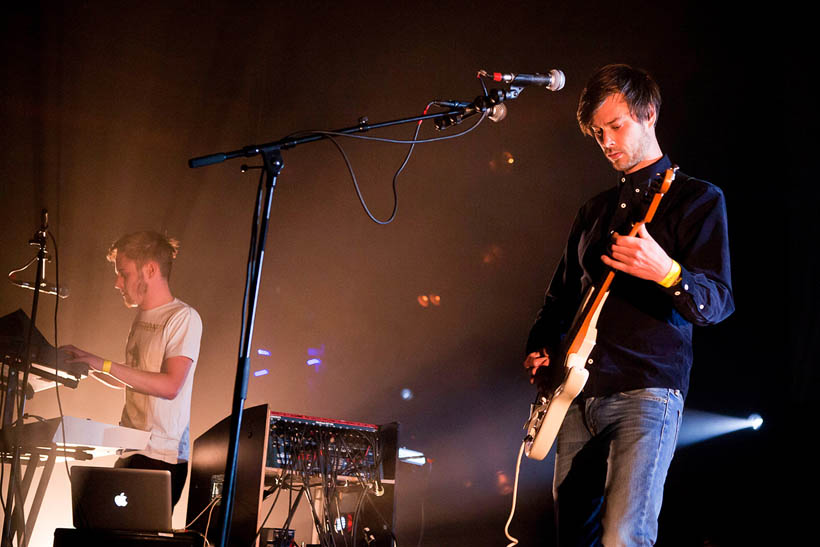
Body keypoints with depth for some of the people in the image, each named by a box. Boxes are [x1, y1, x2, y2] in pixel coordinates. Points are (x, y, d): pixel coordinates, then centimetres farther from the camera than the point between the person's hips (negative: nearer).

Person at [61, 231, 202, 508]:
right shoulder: (142, 319, 18)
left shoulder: (183, 318, -8)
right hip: (130, 452, 8)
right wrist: (86, 364, 12)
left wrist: (105, 364, -20)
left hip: (160, 456, -8)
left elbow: (170, 386, -19)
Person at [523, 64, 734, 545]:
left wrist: (667, 272, -32)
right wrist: (541, 348, 9)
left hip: (645, 394, -7)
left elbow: (718, 302, -12)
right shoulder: (596, 210, 19)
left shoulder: (697, 198, -1)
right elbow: (561, 295, 27)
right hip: (578, 393, 7)